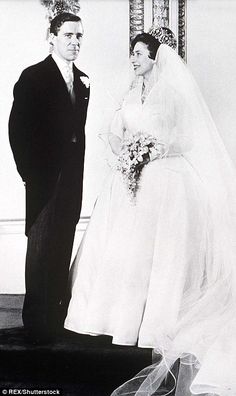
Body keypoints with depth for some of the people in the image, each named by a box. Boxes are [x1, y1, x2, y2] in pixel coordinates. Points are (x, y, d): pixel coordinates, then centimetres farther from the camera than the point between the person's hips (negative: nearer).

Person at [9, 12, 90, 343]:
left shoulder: (82, 80, 12)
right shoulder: (34, 77, -7)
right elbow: (17, 128, -9)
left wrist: (78, 170, 8)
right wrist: (29, 172, -10)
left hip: (72, 178, 6)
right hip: (45, 178, -6)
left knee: (63, 249, 11)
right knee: (41, 248, 0)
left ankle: (58, 313, 22)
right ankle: (36, 319, 10)